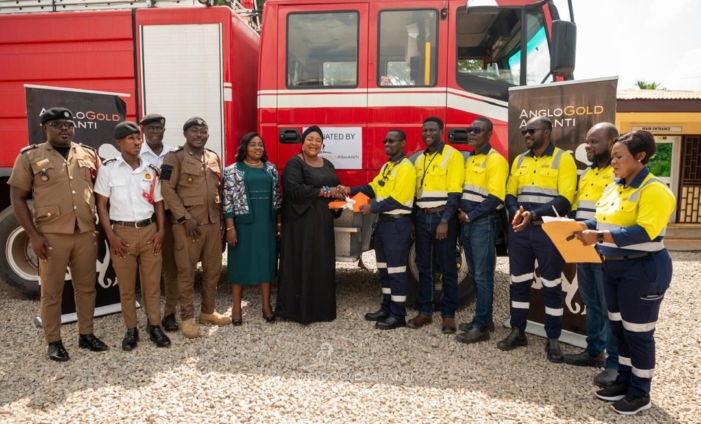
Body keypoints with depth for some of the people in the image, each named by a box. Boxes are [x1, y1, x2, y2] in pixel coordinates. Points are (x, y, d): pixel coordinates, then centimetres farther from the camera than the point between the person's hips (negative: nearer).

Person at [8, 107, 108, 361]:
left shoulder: (89, 155, 10)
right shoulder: (30, 157, 0)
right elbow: (17, 199, -1)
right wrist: (33, 235, -8)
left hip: (86, 233, 3)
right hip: (52, 235, -3)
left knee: (86, 287, 11)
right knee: (51, 291, 6)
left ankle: (86, 335, 25)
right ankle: (54, 342, 20)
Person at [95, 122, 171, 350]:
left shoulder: (151, 170, 7)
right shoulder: (108, 169, -2)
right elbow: (101, 205, -1)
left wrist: (160, 230, 0)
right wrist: (111, 235, -8)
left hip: (149, 231, 2)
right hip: (122, 232, -2)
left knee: (152, 282, 6)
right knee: (126, 285, 6)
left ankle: (155, 327, 18)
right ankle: (131, 330, 19)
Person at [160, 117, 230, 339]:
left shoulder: (214, 158, 13)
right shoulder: (174, 156, -5)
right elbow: (167, 189, -10)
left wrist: (220, 217, 13)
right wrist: (185, 218, -14)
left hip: (213, 223, 6)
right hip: (188, 224, -6)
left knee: (213, 269, 11)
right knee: (186, 272, 2)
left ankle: (207, 312, 26)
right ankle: (187, 318, 14)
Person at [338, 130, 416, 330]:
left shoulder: (406, 167, -13)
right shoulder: (386, 166, 18)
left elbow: (397, 199, -20)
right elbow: (373, 187, 13)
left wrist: (372, 208, -17)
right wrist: (351, 190, 0)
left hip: (398, 223, -10)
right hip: (384, 221, 10)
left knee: (396, 269, -5)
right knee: (384, 268, 15)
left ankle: (398, 315, 4)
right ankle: (386, 308, 26)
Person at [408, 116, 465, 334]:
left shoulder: (453, 155, -5)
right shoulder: (419, 159, 15)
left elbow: (455, 193, -12)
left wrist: (445, 221, -18)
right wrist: (413, 220, 12)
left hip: (442, 217, -6)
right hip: (422, 217, 6)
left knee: (447, 267, 1)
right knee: (424, 266, 10)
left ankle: (448, 314, 9)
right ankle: (425, 311, 19)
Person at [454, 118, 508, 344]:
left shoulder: (495, 160, -9)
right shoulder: (469, 160, 18)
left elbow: (495, 198, -17)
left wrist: (470, 216, -13)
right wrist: (461, 213, 5)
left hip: (483, 223, -8)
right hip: (467, 223, 8)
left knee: (483, 275, -3)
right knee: (474, 274, 13)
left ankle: (481, 326, 3)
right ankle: (484, 318, 24)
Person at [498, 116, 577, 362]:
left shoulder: (563, 159, -3)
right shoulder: (519, 160, 14)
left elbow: (564, 200, -11)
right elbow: (510, 194, 12)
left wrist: (534, 214, -22)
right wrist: (516, 212, -9)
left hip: (549, 231, -5)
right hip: (519, 230, 5)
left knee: (551, 285, 5)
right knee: (519, 282, 11)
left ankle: (553, 339, 17)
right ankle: (518, 332, 24)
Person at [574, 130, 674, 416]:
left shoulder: (654, 190, -17)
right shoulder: (614, 187, 10)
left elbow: (645, 231, -27)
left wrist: (599, 237, -32)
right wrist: (582, 226, -4)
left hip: (642, 270, -8)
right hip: (613, 268, 9)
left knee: (638, 333, 3)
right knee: (619, 328, 17)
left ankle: (640, 393, 19)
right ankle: (624, 381, 32)